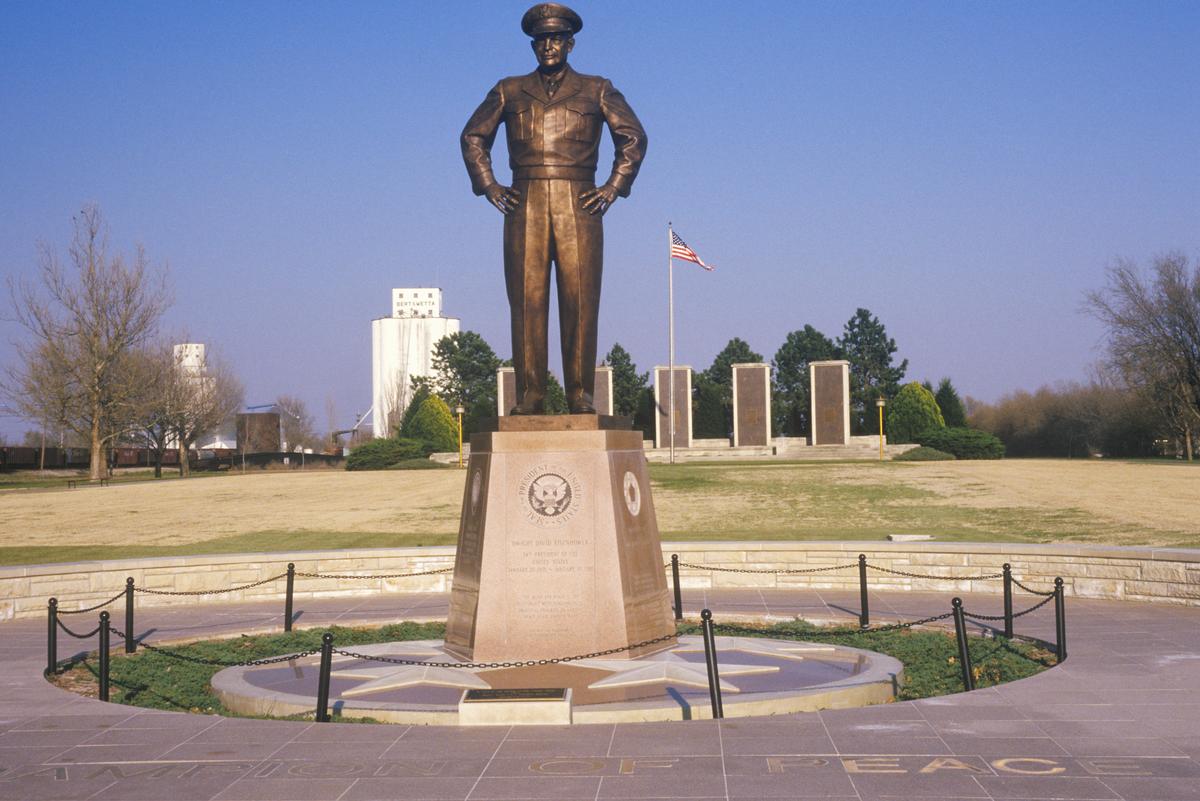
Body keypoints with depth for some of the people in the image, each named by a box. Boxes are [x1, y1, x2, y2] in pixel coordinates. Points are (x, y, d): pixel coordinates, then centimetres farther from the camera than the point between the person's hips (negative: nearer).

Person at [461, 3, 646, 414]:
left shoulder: (597, 91, 14)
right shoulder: (509, 91, 17)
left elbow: (633, 137, 12)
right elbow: (473, 137, 20)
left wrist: (613, 188, 2)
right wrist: (489, 186, 8)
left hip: (579, 206, -1)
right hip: (525, 206, 1)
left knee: (580, 302, -6)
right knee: (527, 302, -5)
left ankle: (581, 397, -3)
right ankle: (529, 397, -5)